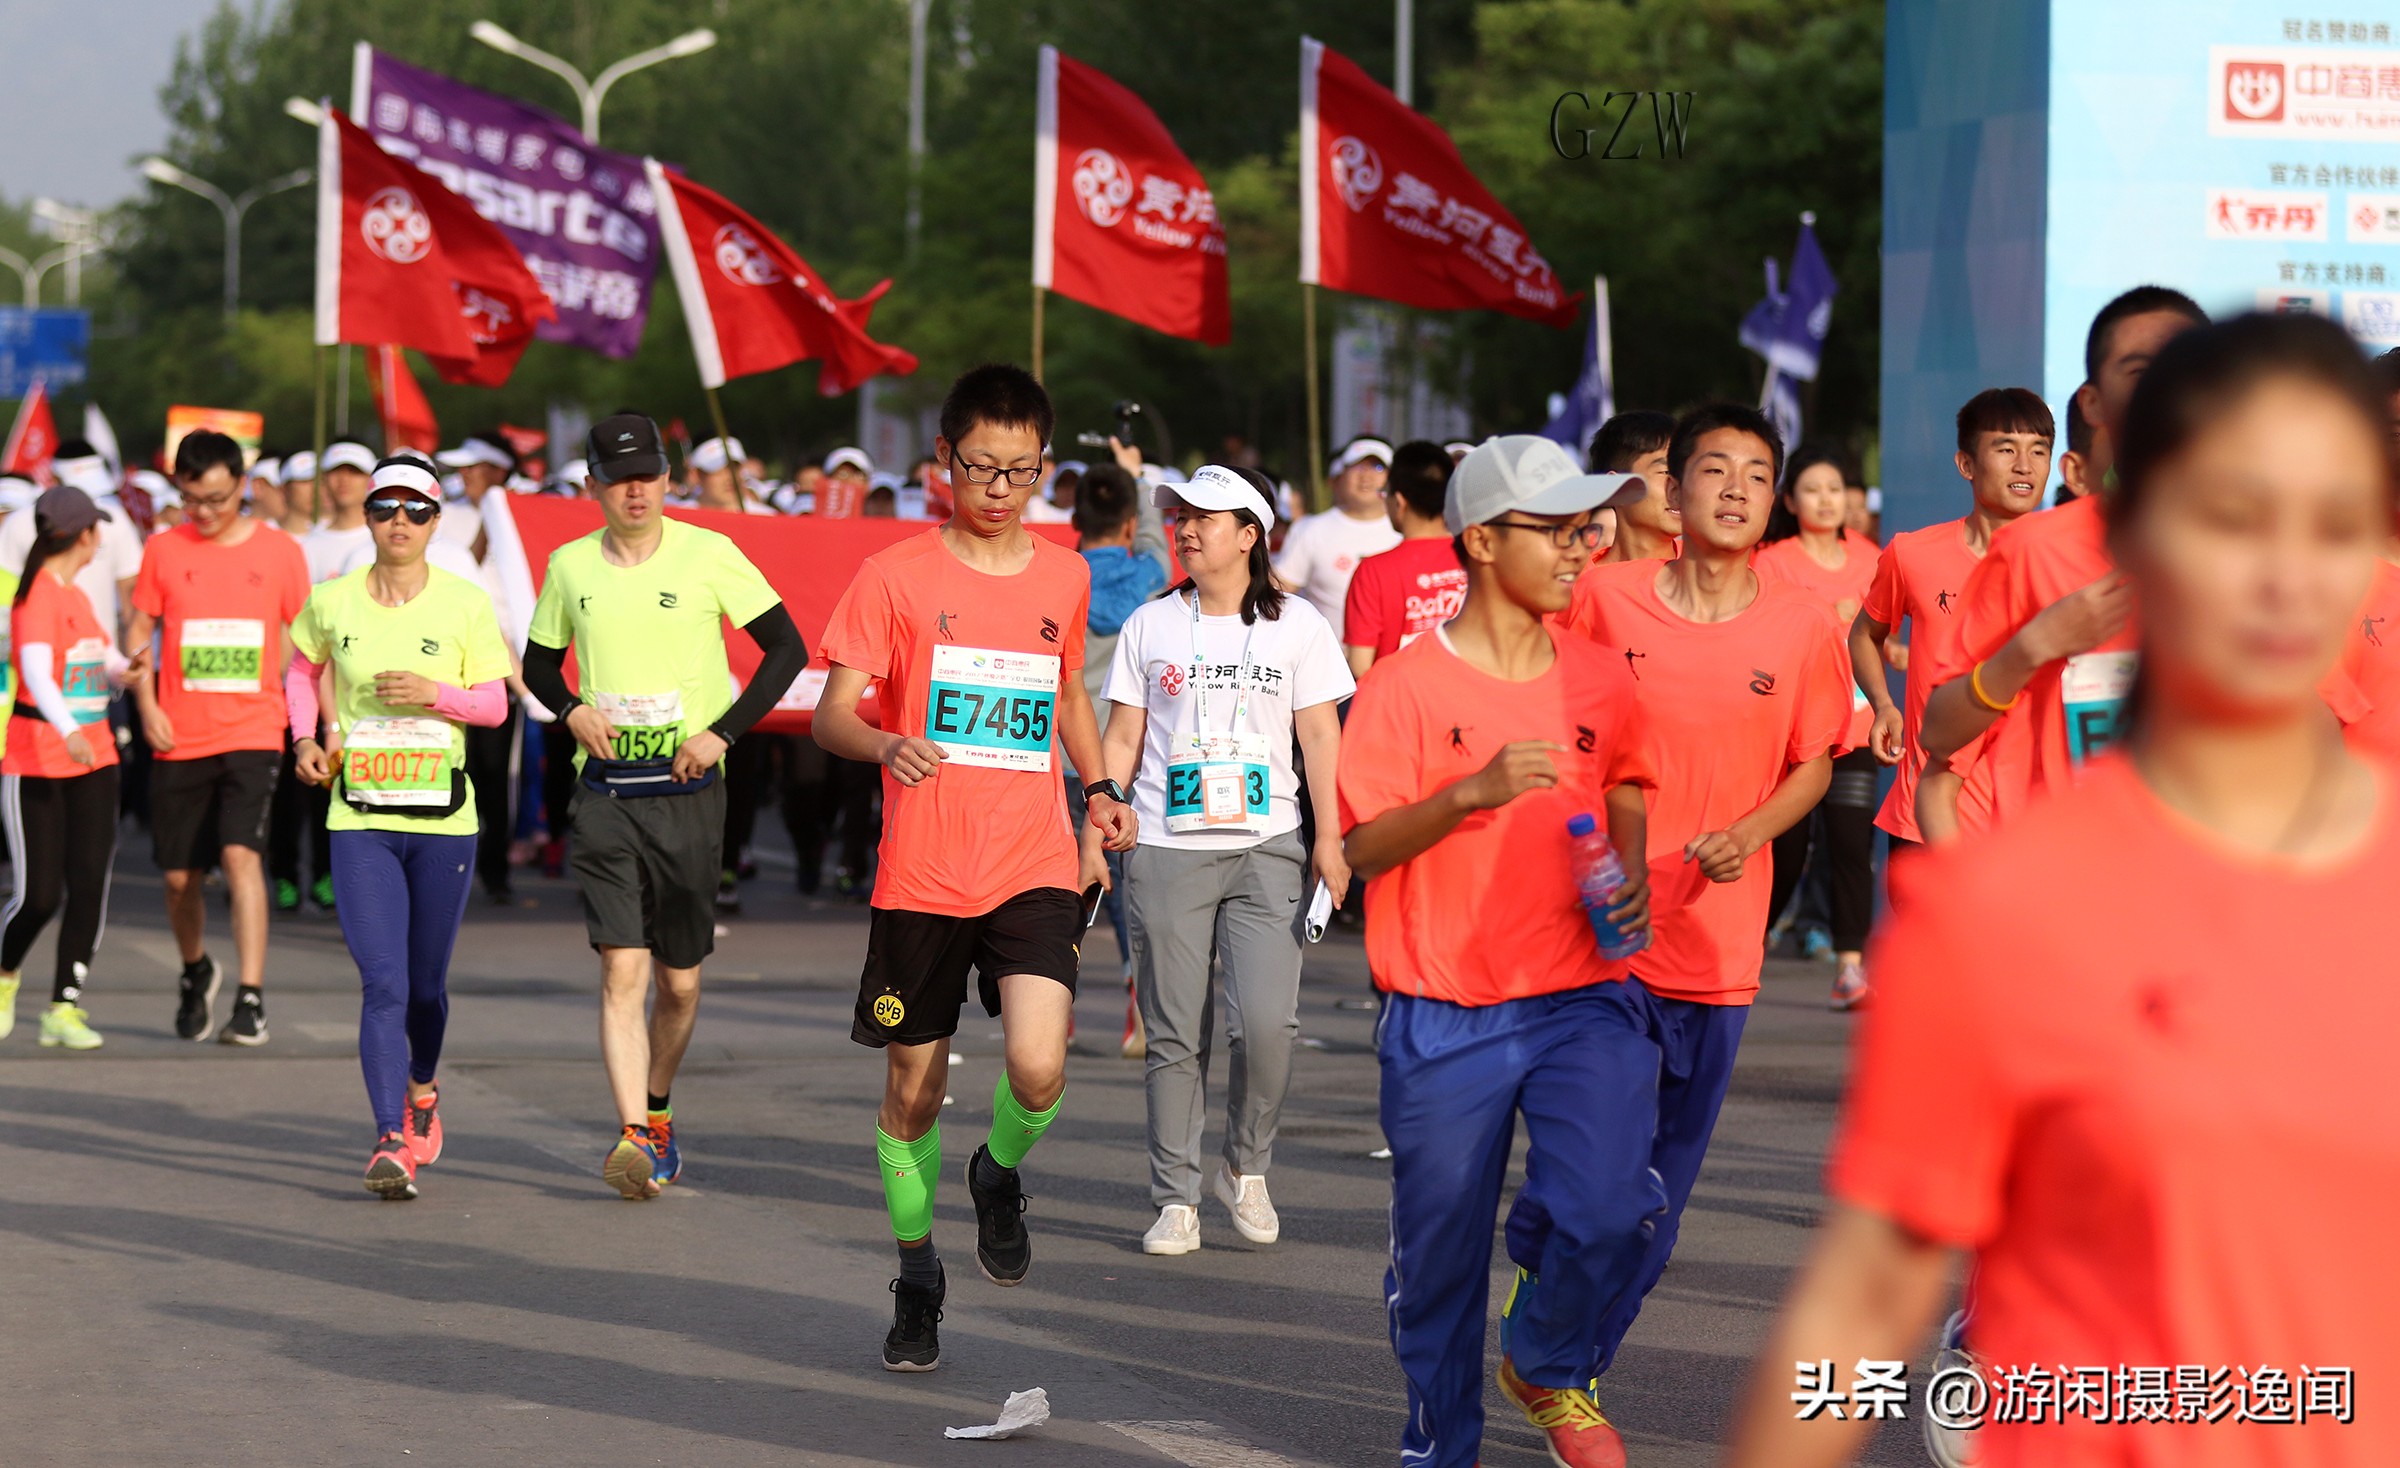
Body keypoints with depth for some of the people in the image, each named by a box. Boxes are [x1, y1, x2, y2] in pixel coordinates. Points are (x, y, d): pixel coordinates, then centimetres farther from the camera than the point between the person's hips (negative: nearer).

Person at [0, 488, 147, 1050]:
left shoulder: (77, 595, 14)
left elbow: (103, 661, 20)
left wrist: (125, 669, -4)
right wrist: (67, 731, -41)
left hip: (93, 757, 7)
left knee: (90, 885, -4)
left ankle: (65, 1009, -1)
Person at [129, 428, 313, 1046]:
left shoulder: (279, 551, 2)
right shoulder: (163, 550, 4)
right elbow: (139, 631, 9)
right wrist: (146, 705, -5)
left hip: (253, 733, -2)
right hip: (179, 737, 2)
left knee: (241, 853, -19)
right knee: (179, 874, 8)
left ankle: (251, 1002, -21)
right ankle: (196, 972, 37)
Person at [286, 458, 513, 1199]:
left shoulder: (465, 603, -2)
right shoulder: (332, 602, 2)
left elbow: (494, 703, 1)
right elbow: (300, 670, 21)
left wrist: (435, 692, -16)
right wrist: (306, 737, 6)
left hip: (444, 819, 0)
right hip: (360, 820, 0)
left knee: (426, 984, 12)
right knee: (382, 983, -13)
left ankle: (421, 1091, 42)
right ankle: (390, 1141, -16)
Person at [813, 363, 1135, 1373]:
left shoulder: (1064, 577, 8)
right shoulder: (896, 577, -2)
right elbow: (831, 714, -5)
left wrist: (1100, 788, 12)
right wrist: (886, 745, -26)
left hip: (1035, 870, 1)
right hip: (921, 874, -1)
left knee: (1038, 1065, -20)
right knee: (913, 1090, 6)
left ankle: (999, 1176, 14)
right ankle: (917, 1280, 28)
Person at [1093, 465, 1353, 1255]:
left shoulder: (1296, 625, 5)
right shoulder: (1149, 626, 8)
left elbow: (1320, 735, 6)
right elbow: (1120, 740, 10)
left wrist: (1330, 837, -1)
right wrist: (1094, 838, 4)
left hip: (1266, 849, -1)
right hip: (1165, 853, 1)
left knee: (1266, 1020, -14)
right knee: (1174, 1036, 1)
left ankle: (1246, 1167, 8)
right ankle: (1175, 1200, 8)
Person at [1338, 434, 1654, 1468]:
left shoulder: (1601, 681, 6)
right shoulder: (1405, 686, -6)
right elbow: (1362, 847, -10)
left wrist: (1630, 875, 1)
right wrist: (1471, 794, -24)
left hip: (1579, 1002, 2)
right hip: (1443, 1021, -2)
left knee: (1604, 1214, -16)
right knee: (1439, 1252, 6)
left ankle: (1549, 1366, 15)